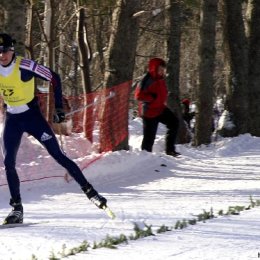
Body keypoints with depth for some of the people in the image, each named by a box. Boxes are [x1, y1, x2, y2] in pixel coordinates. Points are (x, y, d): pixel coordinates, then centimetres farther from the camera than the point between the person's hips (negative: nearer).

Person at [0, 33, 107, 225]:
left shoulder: (24, 66, -22)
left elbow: (54, 78, -12)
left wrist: (59, 108, -10)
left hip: (32, 115, -4)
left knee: (58, 155, -7)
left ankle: (89, 191, -1)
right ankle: (17, 208, 6)